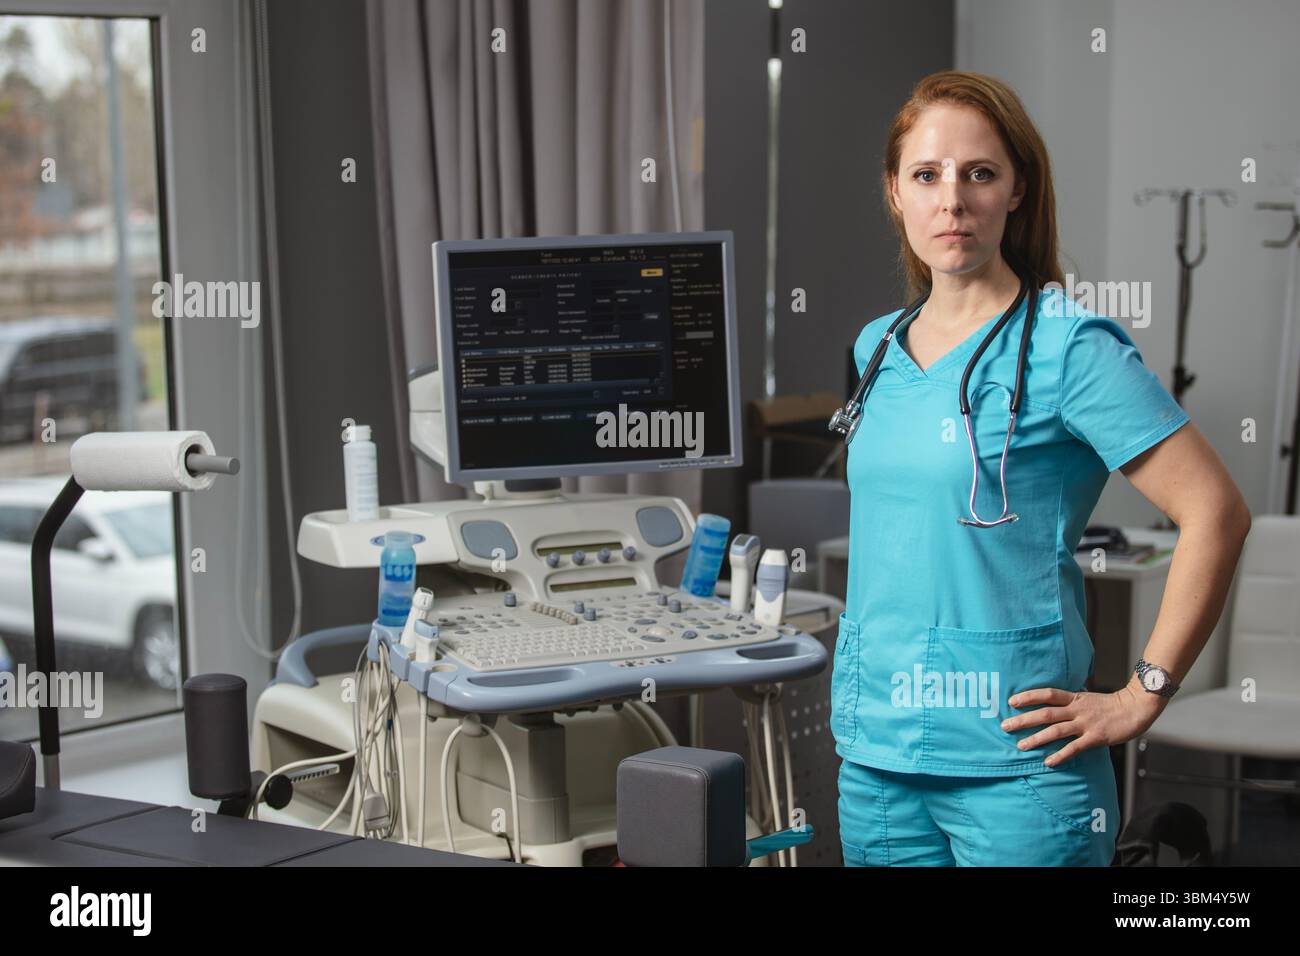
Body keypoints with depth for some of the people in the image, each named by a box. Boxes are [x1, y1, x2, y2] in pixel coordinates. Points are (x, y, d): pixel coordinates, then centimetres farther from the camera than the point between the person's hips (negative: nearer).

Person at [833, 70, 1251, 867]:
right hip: (875, 753, 6)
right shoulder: (878, 350, 10)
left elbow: (1217, 513, -13)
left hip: (1012, 763, -6)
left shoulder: (1068, 346, -10)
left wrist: (1142, 697, -12)